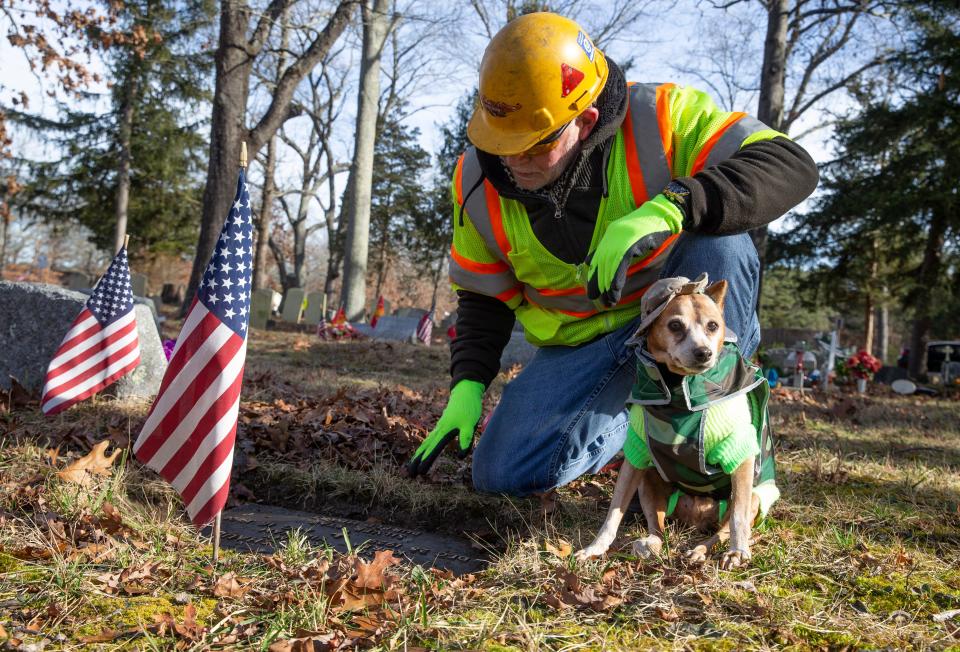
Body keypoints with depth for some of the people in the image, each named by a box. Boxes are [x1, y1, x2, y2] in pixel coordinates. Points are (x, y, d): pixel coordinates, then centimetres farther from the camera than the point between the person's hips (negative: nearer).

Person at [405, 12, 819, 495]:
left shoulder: (659, 116, -23)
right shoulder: (478, 181, -10)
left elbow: (792, 167, -33)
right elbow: (483, 296, 4)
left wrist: (668, 209, -46)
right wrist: (467, 385, -10)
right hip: (580, 344, 3)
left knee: (718, 239, -36)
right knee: (502, 476, -14)